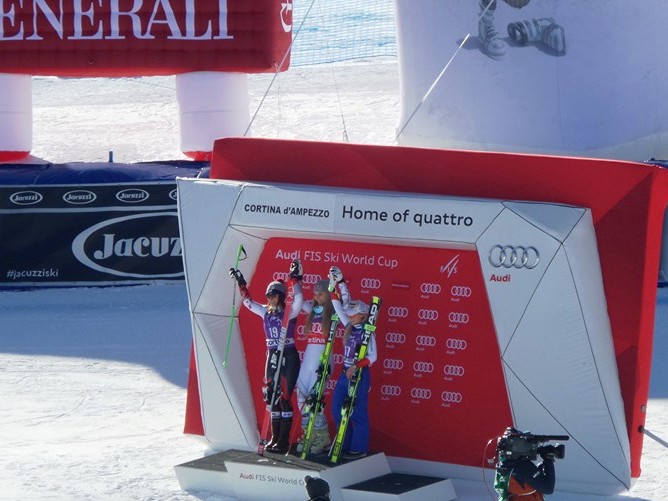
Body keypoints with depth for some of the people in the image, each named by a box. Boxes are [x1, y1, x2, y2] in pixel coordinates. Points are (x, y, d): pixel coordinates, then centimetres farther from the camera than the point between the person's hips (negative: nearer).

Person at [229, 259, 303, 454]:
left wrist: (295, 278, -30)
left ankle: (284, 440, -5)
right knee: (271, 397, 7)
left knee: (284, 397, -7)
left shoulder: (290, 312, -7)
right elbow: (248, 302, 17)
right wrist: (241, 283, 12)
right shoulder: (266, 312, 10)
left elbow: (298, 299, -25)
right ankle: (275, 437, 13)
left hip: (289, 357, -6)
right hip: (272, 356, 6)